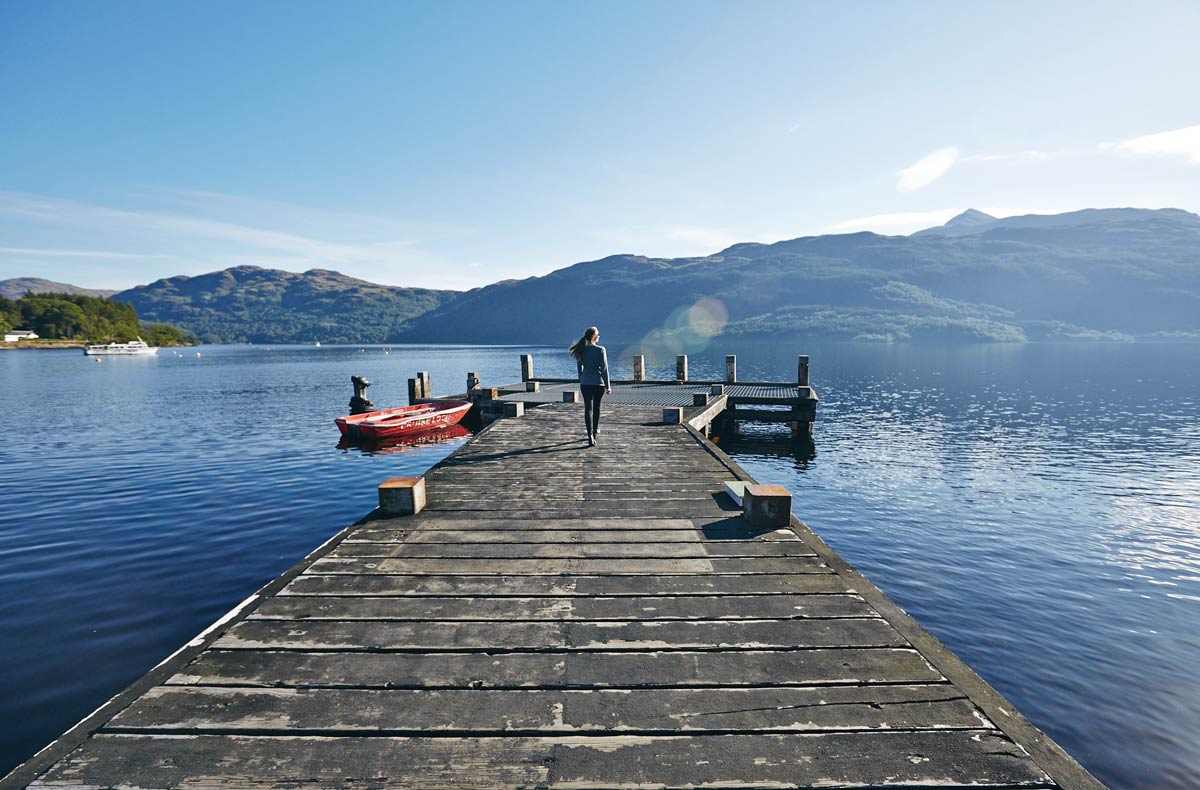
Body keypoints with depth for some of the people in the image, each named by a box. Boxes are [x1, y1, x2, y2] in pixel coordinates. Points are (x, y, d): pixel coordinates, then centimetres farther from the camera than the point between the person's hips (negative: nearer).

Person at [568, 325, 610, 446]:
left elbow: (580, 368, 11)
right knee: (596, 407, 18)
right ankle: (595, 430, 36)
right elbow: (604, 369, -11)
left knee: (588, 409, -1)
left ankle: (591, 436, -13)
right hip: (599, 383, -2)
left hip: (585, 383, 2)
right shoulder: (600, 350, -10)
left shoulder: (581, 350, 1)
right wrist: (608, 385, -7)